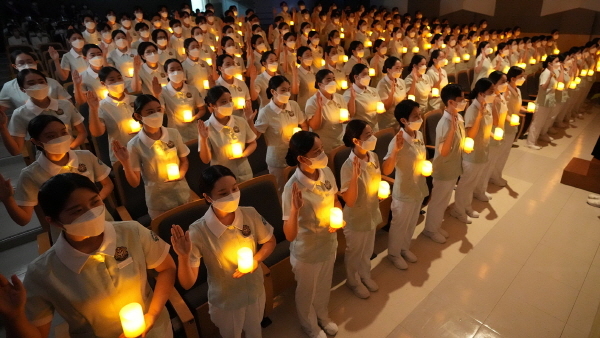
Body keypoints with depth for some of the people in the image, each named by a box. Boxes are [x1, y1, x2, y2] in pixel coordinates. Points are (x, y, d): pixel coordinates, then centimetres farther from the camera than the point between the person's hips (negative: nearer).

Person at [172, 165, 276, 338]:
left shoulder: (250, 214, -21)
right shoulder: (198, 232, -29)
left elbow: (270, 241, -2)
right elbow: (187, 283, -23)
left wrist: (256, 260, -20)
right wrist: (183, 257, -41)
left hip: (255, 292, 3)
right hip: (225, 302, -2)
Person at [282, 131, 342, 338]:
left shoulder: (326, 172, -14)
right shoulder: (293, 187, -32)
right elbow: (289, 235, -31)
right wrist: (295, 209, -47)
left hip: (329, 243, 5)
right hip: (307, 251, -5)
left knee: (324, 286, 31)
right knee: (307, 292, 23)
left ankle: (323, 316, 61)